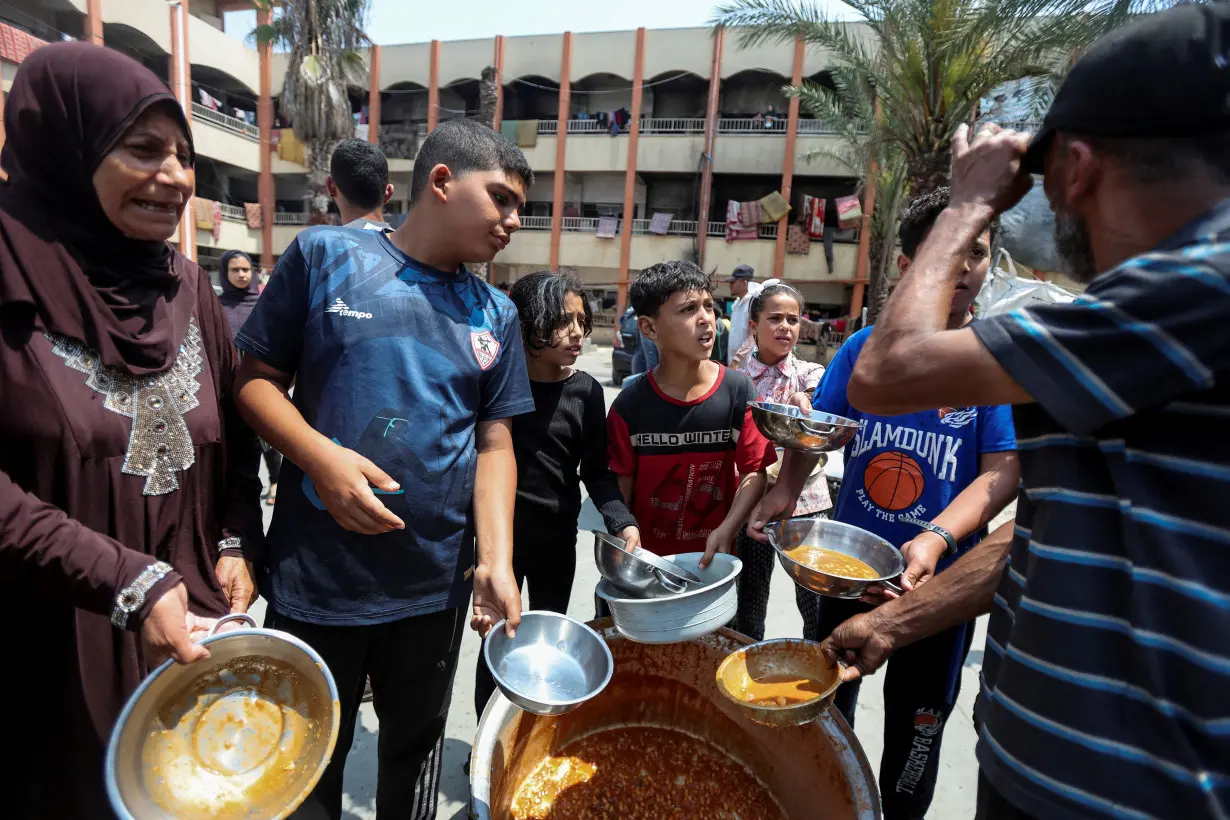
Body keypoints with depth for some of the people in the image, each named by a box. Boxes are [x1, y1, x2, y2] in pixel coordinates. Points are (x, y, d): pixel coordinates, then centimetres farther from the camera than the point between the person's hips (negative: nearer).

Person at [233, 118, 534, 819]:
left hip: (437, 583, 3)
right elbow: (257, 378, -2)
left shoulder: (496, 315, 3)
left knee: (418, 742, 22)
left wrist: (496, 560, -11)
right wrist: (321, 456, -20)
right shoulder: (325, 255, -4)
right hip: (315, 576, -2)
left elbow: (495, 444, 1)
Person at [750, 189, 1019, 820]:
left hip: (938, 578, -2)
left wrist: (937, 539, -30)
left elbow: (1002, 471, -15)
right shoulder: (863, 347, -4)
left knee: (915, 723, 19)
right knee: (828, 701, 22)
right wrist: (786, 488, -18)